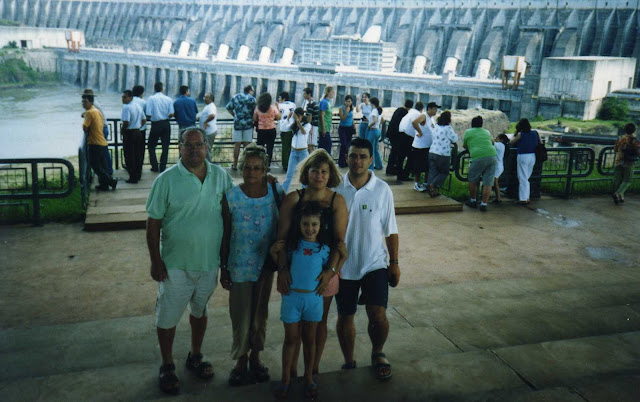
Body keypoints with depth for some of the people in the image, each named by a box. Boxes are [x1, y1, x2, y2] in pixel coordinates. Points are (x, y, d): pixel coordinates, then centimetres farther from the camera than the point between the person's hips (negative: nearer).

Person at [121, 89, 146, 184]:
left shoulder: (126, 107, -16)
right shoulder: (138, 106, 10)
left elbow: (126, 122, -23)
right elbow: (144, 120, 14)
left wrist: (122, 131, -7)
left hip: (129, 133, -8)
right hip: (138, 132, 8)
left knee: (129, 156, -1)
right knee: (137, 155, 15)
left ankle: (133, 177, 0)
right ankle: (138, 175, 23)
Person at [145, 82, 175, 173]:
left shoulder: (151, 98, -9)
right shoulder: (168, 99, -2)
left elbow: (148, 115, -14)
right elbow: (171, 114, -6)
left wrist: (149, 117, 8)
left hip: (155, 125, -2)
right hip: (166, 124, 2)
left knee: (151, 146, 13)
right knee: (165, 146, 9)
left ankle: (155, 167, 12)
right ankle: (162, 167, 10)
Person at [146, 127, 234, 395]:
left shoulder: (221, 177, -2)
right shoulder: (166, 180, -11)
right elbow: (153, 224, -9)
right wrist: (155, 261, -11)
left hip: (210, 261, 3)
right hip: (175, 264, -3)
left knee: (200, 311, 21)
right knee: (168, 316, 9)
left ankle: (195, 356, 42)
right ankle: (167, 366, 30)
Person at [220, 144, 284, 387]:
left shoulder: (277, 194, -8)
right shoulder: (231, 197, -10)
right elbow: (225, 236, -4)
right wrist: (223, 269, -1)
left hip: (266, 265, 1)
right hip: (240, 266, -1)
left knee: (260, 313, 16)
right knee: (240, 315, 9)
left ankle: (256, 356, 37)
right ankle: (241, 359, 32)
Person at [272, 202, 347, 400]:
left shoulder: (324, 248, -2)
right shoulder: (293, 244, -5)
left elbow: (329, 272, 3)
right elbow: (283, 267, 3)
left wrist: (342, 256, -5)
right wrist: (279, 251, -11)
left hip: (314, 297, 1)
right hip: (292, 296, -1)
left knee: (310, 339, 14)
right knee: (291, 339, 10)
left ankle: (309, 378, 30)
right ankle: (286, 378, 25)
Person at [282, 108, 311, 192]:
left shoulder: (307, 125, -8)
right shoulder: (294, 124, 5)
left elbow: (304, 132, -30)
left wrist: (298, 121, -40)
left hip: (303, 152, -4)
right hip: (293, 151, 4)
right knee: (289, 174, 6)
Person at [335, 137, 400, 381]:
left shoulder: (382, 190, -4)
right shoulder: (336, 189, -5)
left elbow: (390, 230, 3)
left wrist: (394, 262, 3)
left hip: (375, 263, -1)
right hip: (343, 264, 1)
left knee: (378, 315, -10)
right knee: (345, 316, 11)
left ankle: (377, 353, 21)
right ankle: (349, 363, 34)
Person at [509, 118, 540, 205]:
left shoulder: (520, 134, -8)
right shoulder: (535, 133, 5)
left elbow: (511, 142, 0)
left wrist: (516, 134, 8)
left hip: (523, 156, -5)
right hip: (532, 156, 5)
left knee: (523, 178, 1)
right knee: (526, 178, 17)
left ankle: (523, 199, 1)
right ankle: (526, 197, 19)